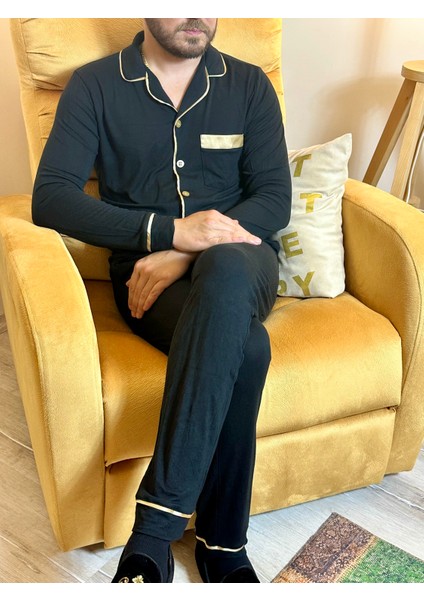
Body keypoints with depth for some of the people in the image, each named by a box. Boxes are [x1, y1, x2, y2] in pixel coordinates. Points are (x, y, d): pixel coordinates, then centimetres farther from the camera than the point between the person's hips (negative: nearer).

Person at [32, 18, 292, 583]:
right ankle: (223, 544, -19)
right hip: (145, 270, -1)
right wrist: (171, 231, -18)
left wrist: (183, 257, -13)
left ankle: (155, 526, -34)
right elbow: (50, 198, -7)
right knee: (244, 346, -35)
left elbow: (275, 197, 3)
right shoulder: (94, 85, 6)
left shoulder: (249, 84, 12)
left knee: (224, 268, -38)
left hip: (239, 263, 2)